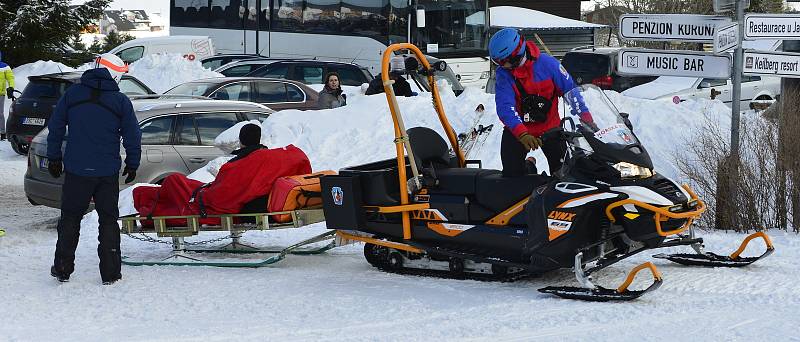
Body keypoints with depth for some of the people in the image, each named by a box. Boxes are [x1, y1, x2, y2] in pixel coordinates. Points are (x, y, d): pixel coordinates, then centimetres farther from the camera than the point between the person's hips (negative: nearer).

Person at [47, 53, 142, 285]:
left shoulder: (72, 94, 1)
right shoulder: (120, 101, -4)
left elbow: (56, 127, 5)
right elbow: (133, 136, -1)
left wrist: (54, 158, 13)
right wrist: (132, 165, 12)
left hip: (76, 170, 1)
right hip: (108, 173, -1)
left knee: (70, 218, 12)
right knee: (108, 220, 8)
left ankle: (62, 269, 13)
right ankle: (110, 273, 7)